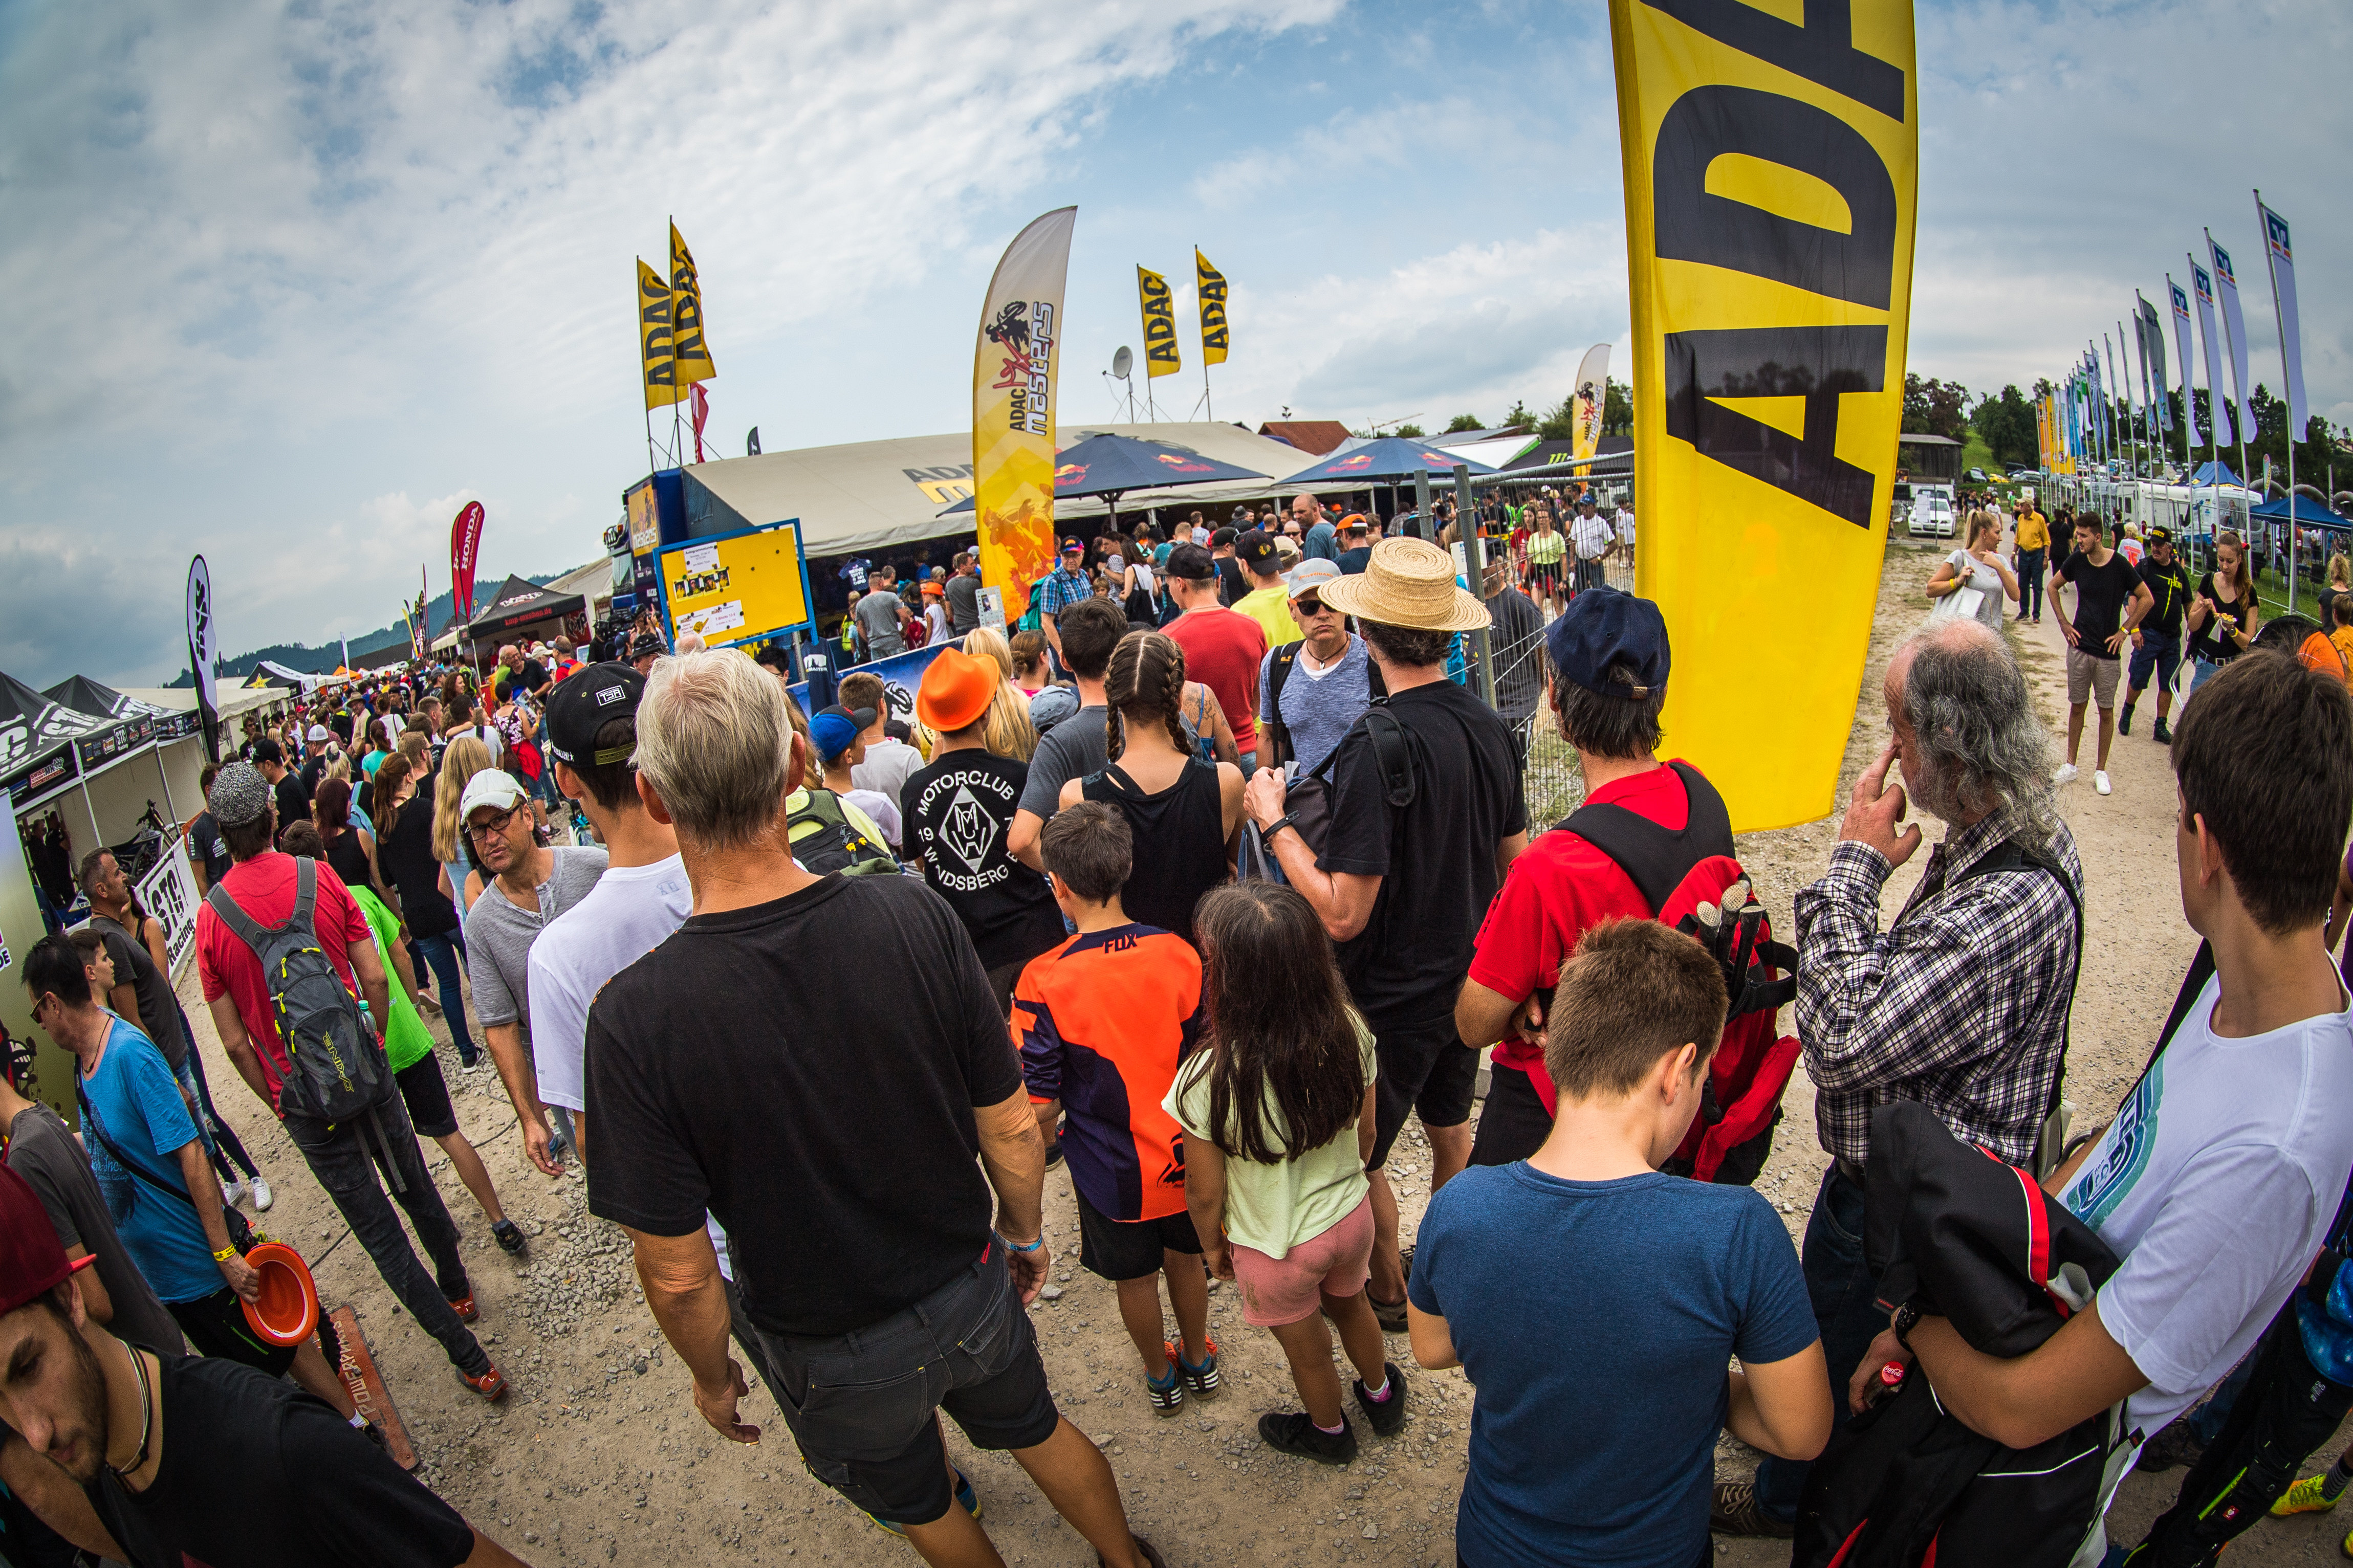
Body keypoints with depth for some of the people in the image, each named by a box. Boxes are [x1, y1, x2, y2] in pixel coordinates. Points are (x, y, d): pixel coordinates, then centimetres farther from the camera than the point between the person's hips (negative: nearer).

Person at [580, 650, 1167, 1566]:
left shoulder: (634, 1016, -29)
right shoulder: (912, 915, -24)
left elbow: (678, 1273, -19)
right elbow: (1010, 1130, -13)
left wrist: (712, 1377, 2)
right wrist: (1026, 1232, 7)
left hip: (835, 1357, -2)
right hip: (972, 1293, 3)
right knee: (1037, 1430, 33)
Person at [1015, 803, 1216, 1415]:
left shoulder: (1044, 981, -26)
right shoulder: (1180, 955, -17)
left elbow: (1040, 1107, -20)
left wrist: (1040, 1147, 3)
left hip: (1112, 1172, -2)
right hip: (1185, 1158, 3)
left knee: (1136, 1278, 23)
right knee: (1185, 1259, 27)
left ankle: (1160, 1377, 47)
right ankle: (1198, 1359, 51)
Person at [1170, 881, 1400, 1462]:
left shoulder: (1208, 1079, -35)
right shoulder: (1350, 1033, -23)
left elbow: (1206, 1194, -19)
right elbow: (1365, 1136, -5)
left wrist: (1212, 1245, 2)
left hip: (1277, 1249, -3)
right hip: (1351, 1215, 4)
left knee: (1308, 1349, 27)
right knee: (1350, 1306, 35)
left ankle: (1329, 1431, 57)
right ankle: (1382, 1394, 63)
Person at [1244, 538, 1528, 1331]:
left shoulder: (1375, 747, -29)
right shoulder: (1492, 727, -6)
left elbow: (1343, 914, -29)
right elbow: (1512, 865, 6)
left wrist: (1273, 821, -18)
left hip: (1391, 1001, -7)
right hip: (1468, 981, 8)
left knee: (1359, 1160, 15)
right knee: (1450, 1127, 28)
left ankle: (1389, 1294, 36)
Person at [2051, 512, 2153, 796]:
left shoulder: (2119, 565, -10)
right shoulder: (2076, 561, -2)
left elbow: (2147, 599, -2)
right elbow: (2053, 586, 14)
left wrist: (2125, 630, -5)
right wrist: (2064, 623, 7)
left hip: (2108, 651, -2)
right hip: (2079, 646, 2)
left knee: (2106, 711, 6)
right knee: (2076, 706, 9)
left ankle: (2101, 770, 14)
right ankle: (2071, 765, 18)